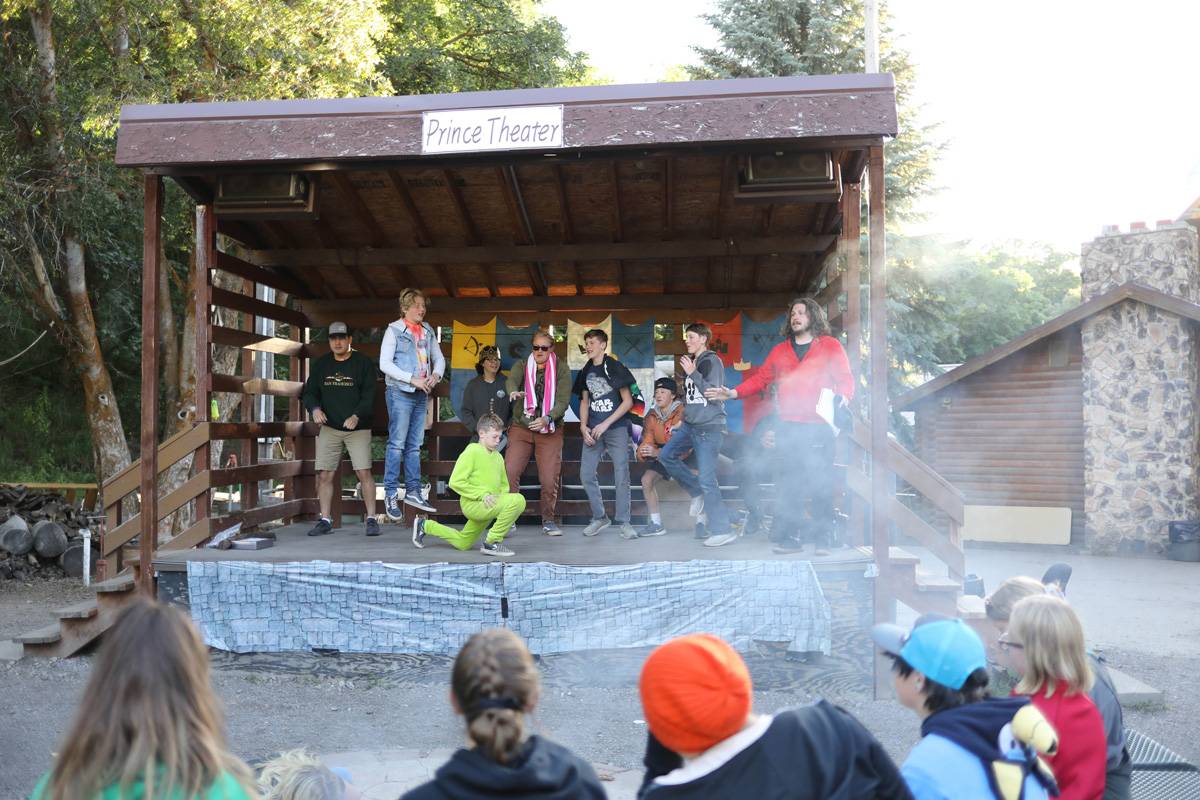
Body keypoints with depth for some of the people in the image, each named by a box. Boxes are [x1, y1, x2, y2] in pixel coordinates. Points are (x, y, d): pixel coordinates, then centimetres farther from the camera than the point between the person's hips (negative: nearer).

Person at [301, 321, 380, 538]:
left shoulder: (363, 363, 0)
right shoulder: (320, 365, 11)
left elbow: (369, 395, -6)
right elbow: (309, 392, 11)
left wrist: (356, 416, -22)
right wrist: (315, 409, -11)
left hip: (357, 428, -3)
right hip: (329, 428, 3)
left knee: (364, 473, -9)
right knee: (324, 475, 0)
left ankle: (371, 519, -1)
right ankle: (325, 520, 10)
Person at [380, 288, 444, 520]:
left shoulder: (428, 332, 13)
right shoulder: (394, 330, -4)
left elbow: (439, 358, 19)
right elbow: (384, 364, -10)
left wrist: (436, 374, -4)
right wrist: (412, 379, -17)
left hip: (421, 394, 6)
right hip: (400, 392, -6)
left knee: (414, 445, 9)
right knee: (397, 444, -6)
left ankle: (413, 492, 14)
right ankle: (391, 494, -2)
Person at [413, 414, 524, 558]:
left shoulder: (498, 457, 13)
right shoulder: (472, 452, -10)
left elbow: (504, 485, 24)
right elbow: (455, 482, -17)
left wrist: (502, 496, 1)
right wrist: (482, 495, -21)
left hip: (487, 506, 8)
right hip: (473, 504, -8)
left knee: (462, 544, 20)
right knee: (517, 500, -27)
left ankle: (424, 525, 35)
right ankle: (492, 543, -16)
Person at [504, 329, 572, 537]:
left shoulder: (561, 369, 3)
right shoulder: (522, 365, 7)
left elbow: (563, 401, -8)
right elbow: (511, 380, -16)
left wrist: (547, 419, -26)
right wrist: (513, 392, -41)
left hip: (550, 430, -1)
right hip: (521, 427, 1)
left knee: (549, 479, -4)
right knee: (509, 473, -10)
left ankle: (549, 521, 15)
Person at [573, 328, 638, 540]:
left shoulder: (615, 367, -3)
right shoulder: (586, 371, 12)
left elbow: (628, 401, -5)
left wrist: (606, 424, -11)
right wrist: (583, 427, 1)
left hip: (616, 429, -5)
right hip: (593, 431, 5)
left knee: (621, 476, -5)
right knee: (586, 475, 0)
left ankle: (623, 522, 5)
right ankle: (599, 518, 15)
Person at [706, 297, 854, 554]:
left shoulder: (830, 346, 7)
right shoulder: (780, 351, 18)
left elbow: (845, 378, 2)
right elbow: (760, 378, 15)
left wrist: (842, 397, -19)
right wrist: (733, 393, 4)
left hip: (818, 426, -3)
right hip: (788, 426, 3)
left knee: (820, 482, -4)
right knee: (789, 484, 2)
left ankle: (822, 538, 5)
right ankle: (793, 537, 8)